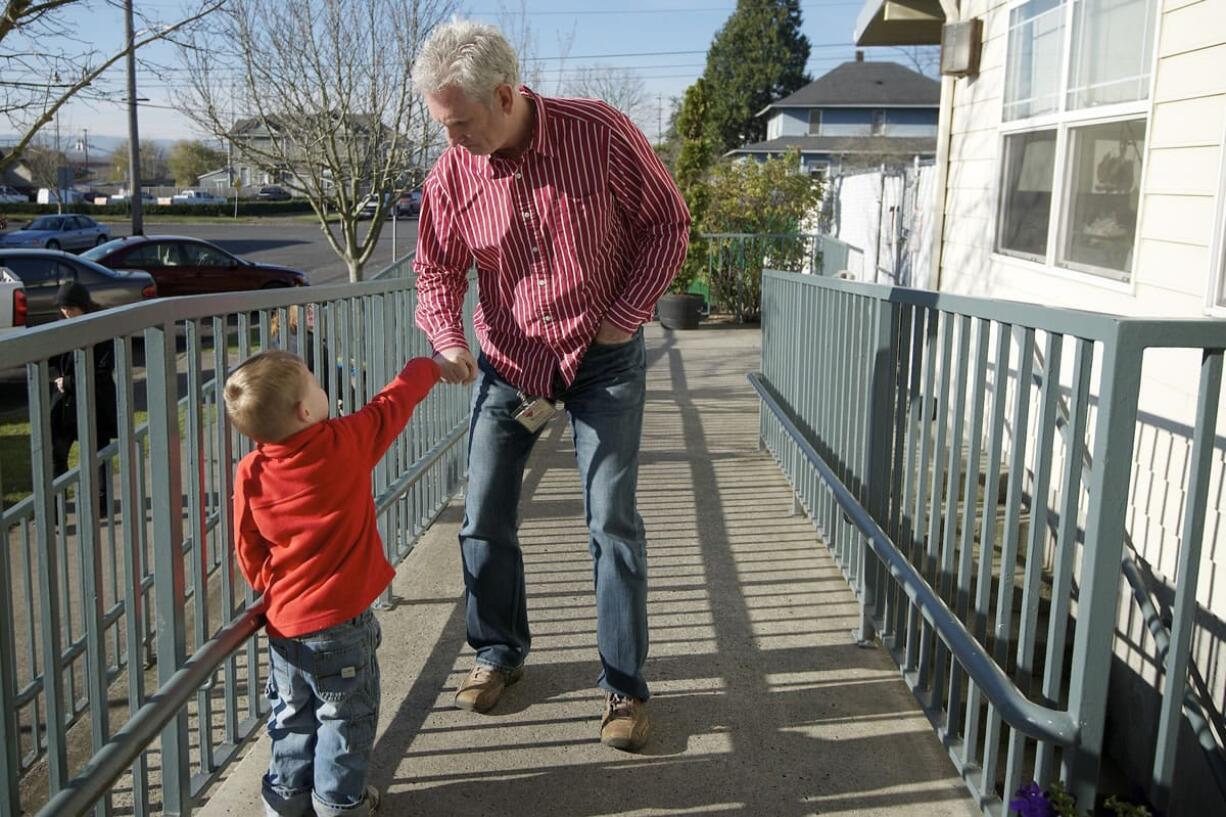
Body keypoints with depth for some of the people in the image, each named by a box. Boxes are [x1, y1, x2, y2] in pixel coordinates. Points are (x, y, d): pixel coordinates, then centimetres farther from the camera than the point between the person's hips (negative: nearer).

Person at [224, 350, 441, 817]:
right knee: (347, 716, 13)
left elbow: (249, 553, 1)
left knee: (293, 714, 23)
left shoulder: (250, 473, -8)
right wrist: (428, 366, 18)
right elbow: (395, 402, 0)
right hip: (340, 620, -4)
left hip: (284, 620, 4)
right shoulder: (347, 443, -17)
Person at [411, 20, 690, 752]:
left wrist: (625, 316, -14)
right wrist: (449, 339, -20)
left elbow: (668, 223, -8)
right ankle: (499, 652, 31)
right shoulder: (452, 175, -12)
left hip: (604, 358, -3)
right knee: (485, 519, 7)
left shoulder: (602, 134, -19)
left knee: (612, 521, -3)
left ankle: (625, 686, 11)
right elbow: (437, 270, 0)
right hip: (508, 360, 3)